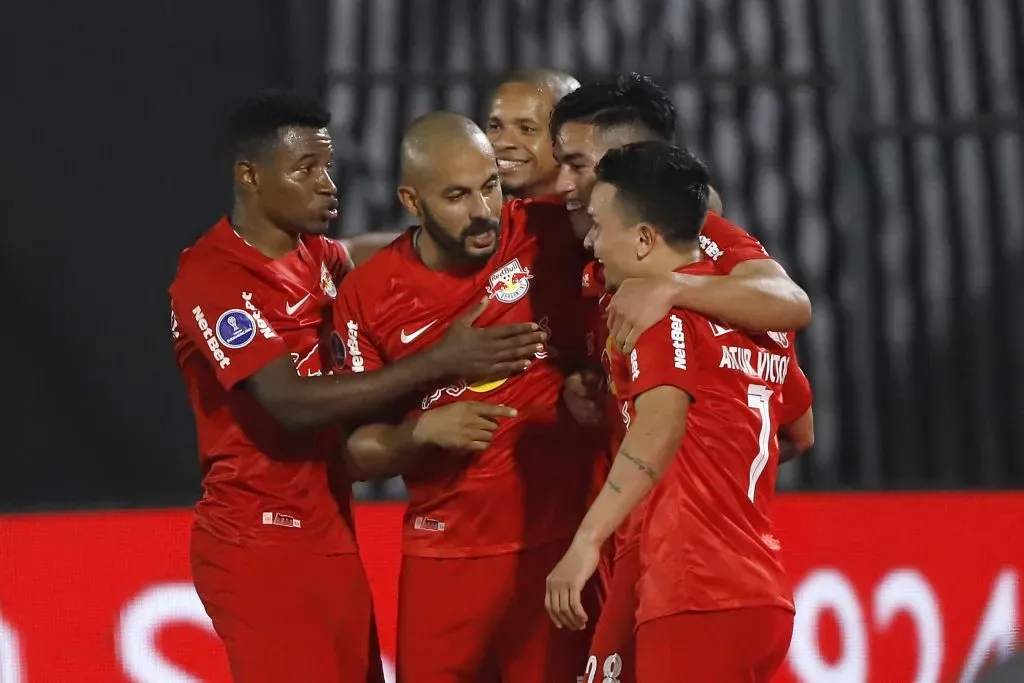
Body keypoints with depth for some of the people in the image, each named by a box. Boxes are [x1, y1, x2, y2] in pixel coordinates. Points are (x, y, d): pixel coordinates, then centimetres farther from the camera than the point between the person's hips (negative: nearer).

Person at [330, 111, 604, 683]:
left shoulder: (548, 233, -6)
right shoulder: (369, 295, -1)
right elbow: (358, 453, 4)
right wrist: (421, 433, -17)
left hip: (560, 542, -1)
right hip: (443, 554, 1)